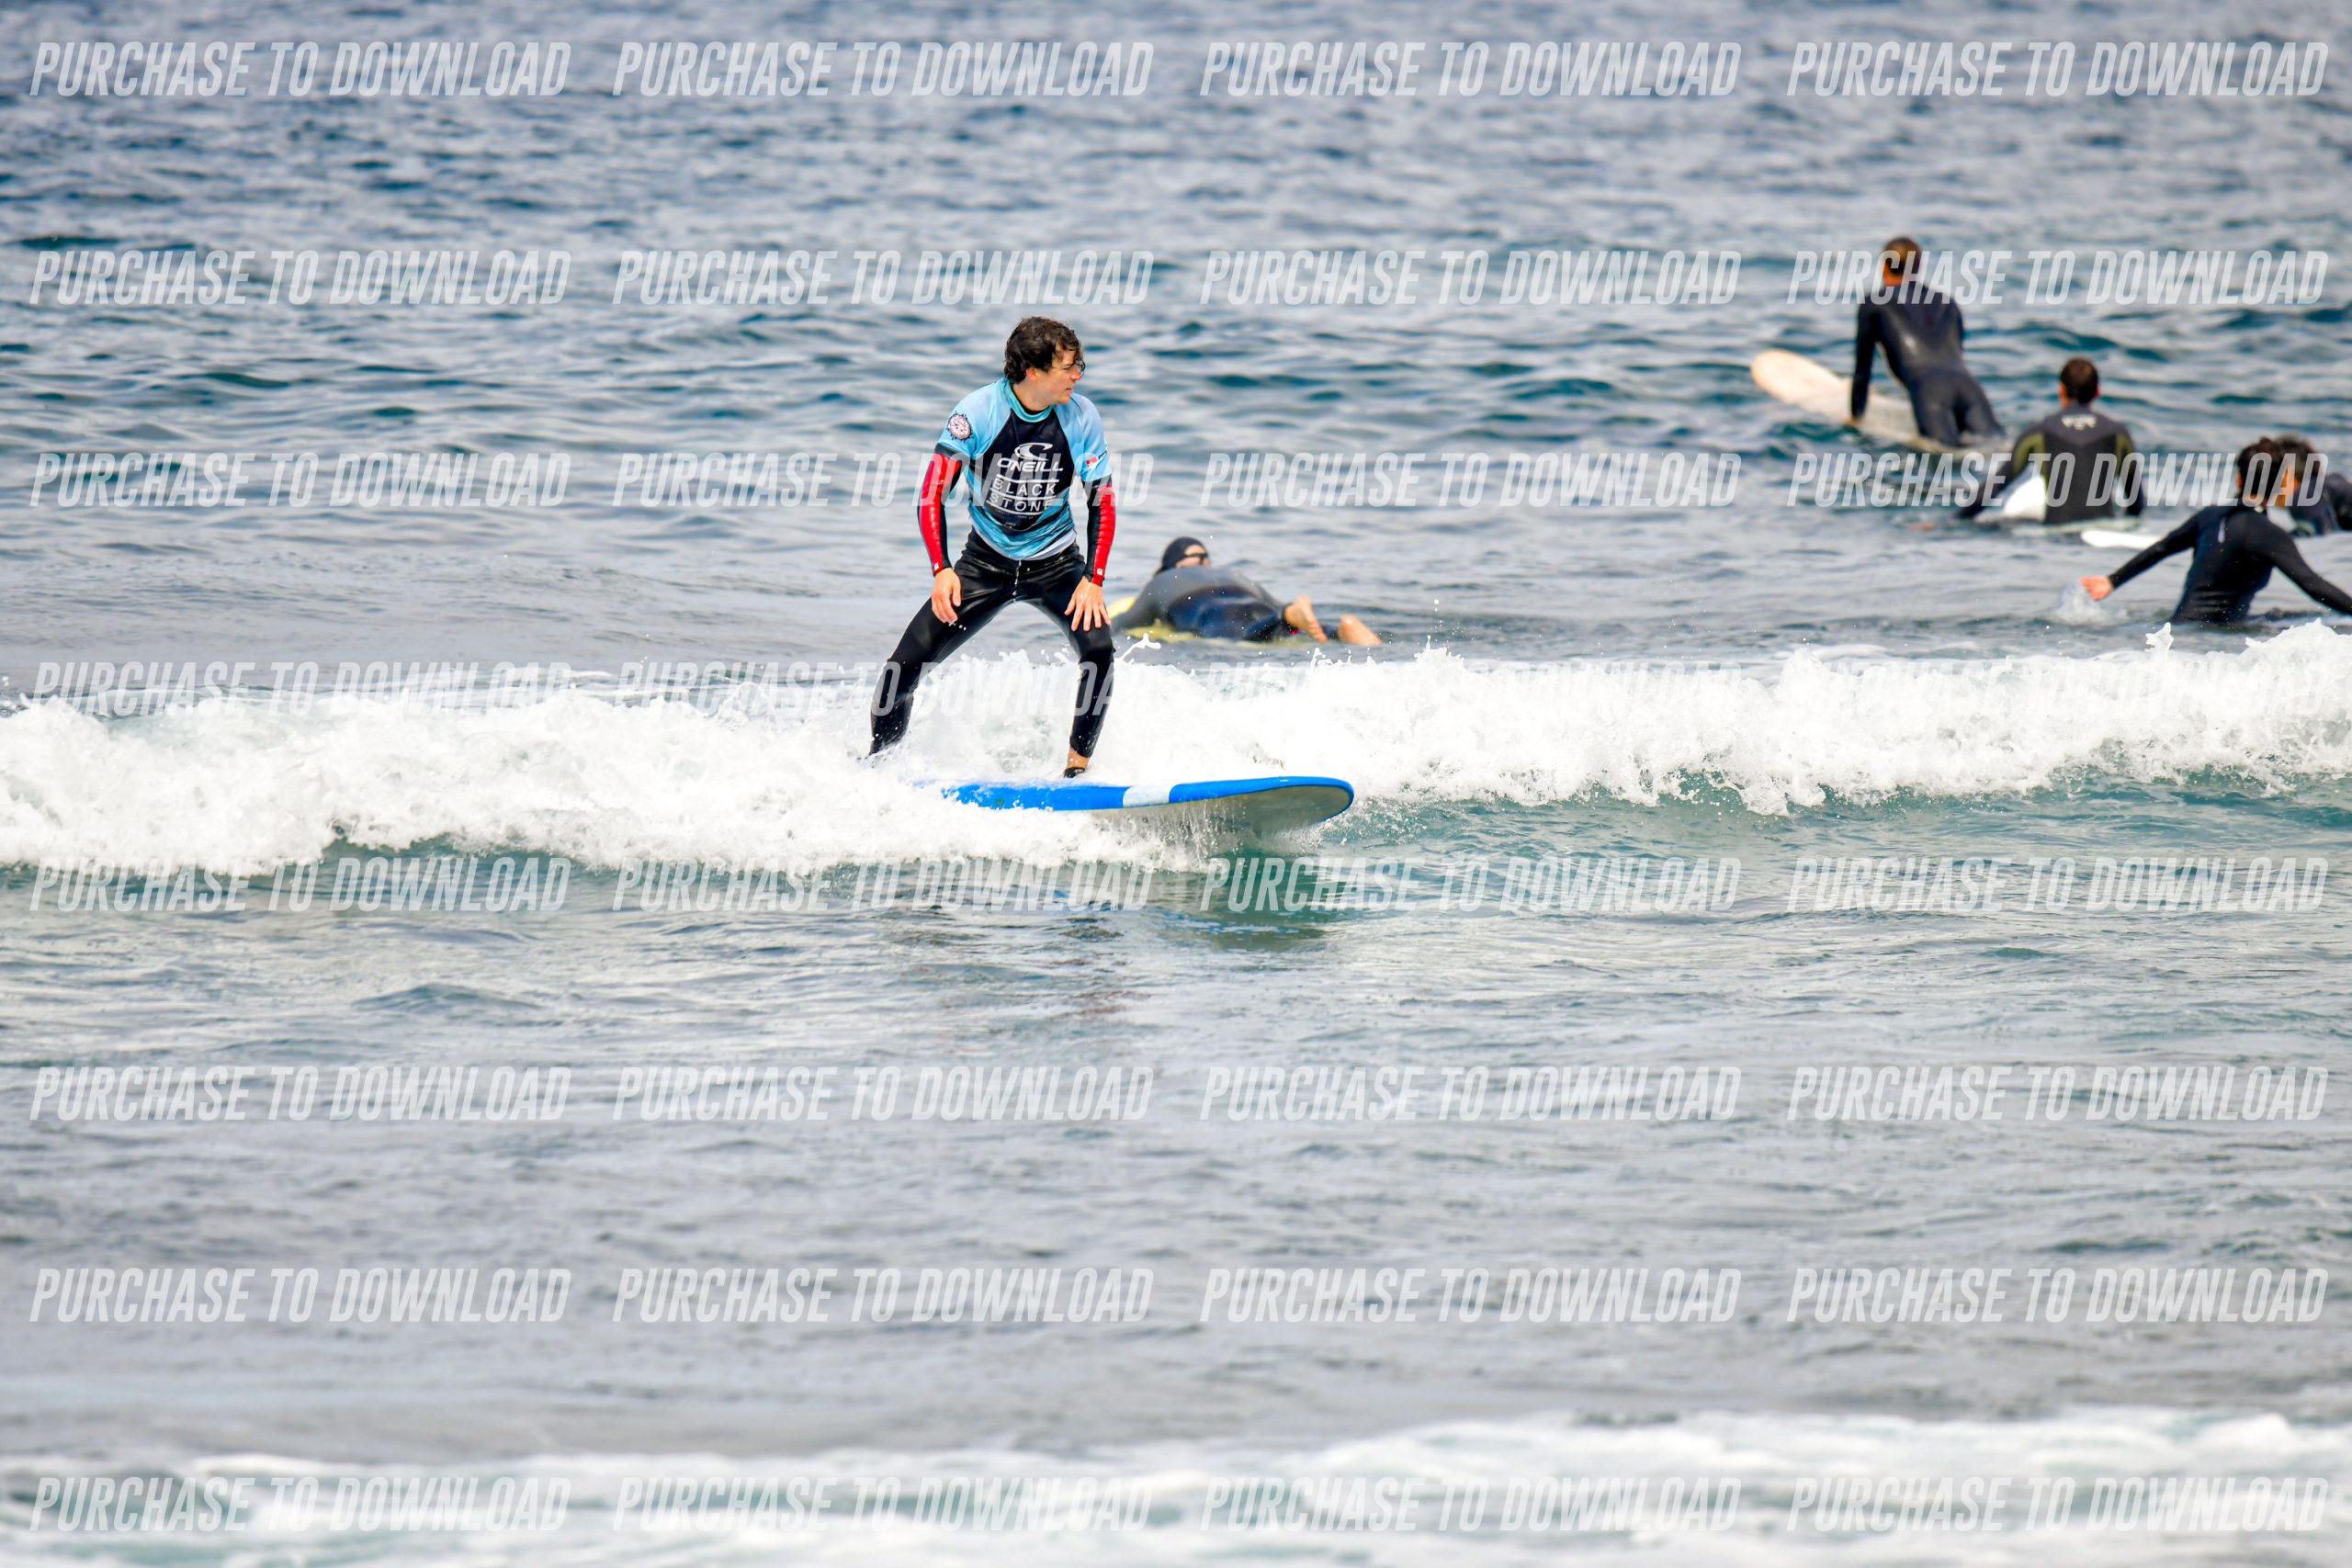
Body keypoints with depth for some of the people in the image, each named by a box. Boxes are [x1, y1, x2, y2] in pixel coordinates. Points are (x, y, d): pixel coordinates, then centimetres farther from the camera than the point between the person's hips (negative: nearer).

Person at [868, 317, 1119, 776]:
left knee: (1098, 648, -25)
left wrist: (1093, 580, -17)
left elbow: (1102, 502, -6)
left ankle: (1078, 769, -12)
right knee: (903, 666, -9)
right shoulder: (978, 412, -18)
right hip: (987, 560, -1)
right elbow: (931, 495, -16)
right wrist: (942, 570, -27)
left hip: (1055, 561, 1)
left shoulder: (1081, 418, -12)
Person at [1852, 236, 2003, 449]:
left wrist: (1856, 417, 37)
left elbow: (1862, 368, 26)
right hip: (1966, 382, 4)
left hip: (1926, 385, -4)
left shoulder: (1875, 304, 24)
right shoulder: (1947, 304, 35)